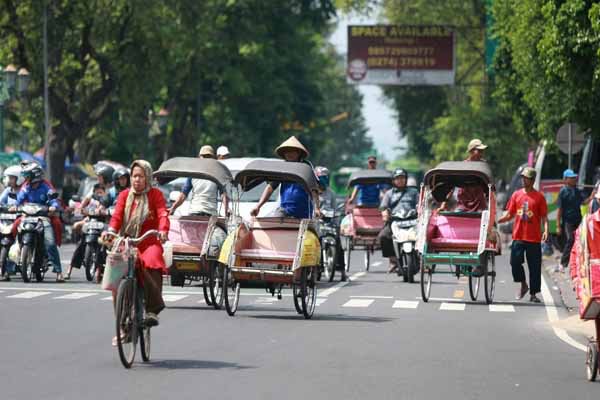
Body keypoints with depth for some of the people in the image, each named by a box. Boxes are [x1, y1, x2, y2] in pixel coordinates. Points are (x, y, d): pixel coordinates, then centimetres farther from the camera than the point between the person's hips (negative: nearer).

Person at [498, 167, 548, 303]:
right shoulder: (516, 195, 9)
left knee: (534, 266, 1)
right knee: (515, 262, -8)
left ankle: (533, 294, 11)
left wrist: (545, 230, -15)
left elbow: (544, 217, 0)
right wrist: (497, 220, -3)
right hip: (518, 236, 2)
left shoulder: (539, 197, 0)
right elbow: (509, 215, 12)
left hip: (534, 238, -2)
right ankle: (523, 285, 17)